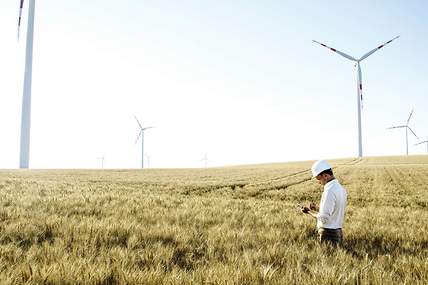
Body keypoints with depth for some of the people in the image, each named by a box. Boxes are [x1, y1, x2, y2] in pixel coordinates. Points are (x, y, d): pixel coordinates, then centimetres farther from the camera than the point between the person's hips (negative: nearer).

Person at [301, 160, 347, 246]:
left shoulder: (329, 191, -20)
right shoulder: (341, 188, 9)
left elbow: (324, 218, -21)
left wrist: (309, 212, -7)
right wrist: (316, 208, 10)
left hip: (328, 234, -9)